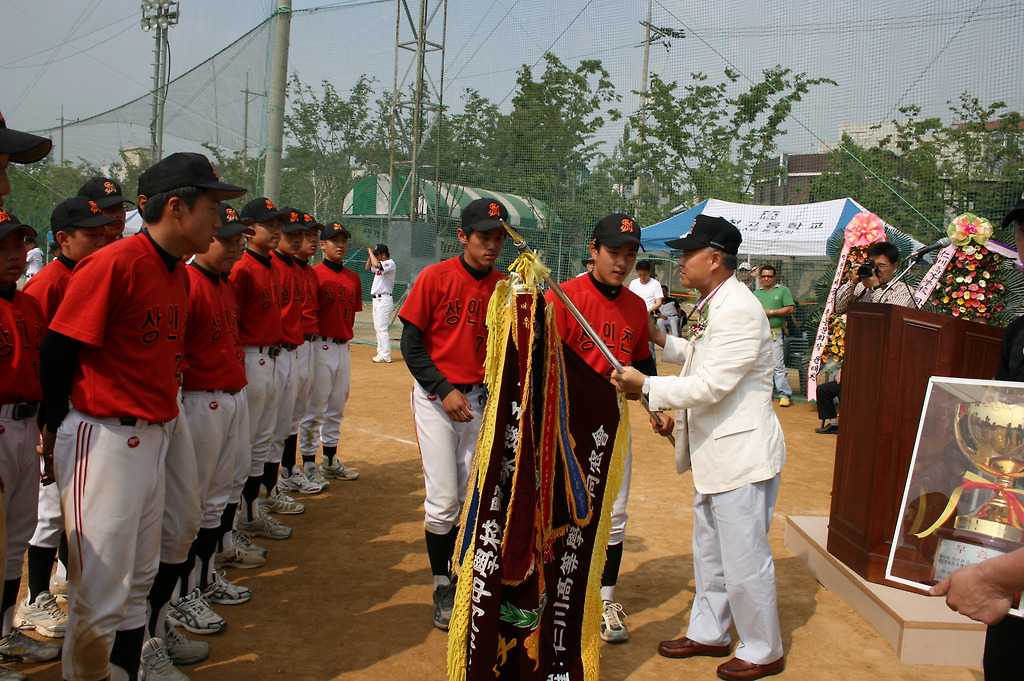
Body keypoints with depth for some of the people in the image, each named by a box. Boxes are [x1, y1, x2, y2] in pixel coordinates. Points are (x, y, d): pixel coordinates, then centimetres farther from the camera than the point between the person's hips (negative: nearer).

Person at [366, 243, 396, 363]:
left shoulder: (390, 263, -13)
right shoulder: (381, 265, 16)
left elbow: (376, 264, -31)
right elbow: (368, 268, 27)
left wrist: (371, 252, -16)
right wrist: (370, 255, 12)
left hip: (384, 300, -10)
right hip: (377, 299, 10)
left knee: (382, 328, -12)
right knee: (377, 327, 13)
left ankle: (386, 356, -11)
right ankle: (381, 353, 19)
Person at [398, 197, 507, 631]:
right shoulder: (435, 278, -8)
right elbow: (411, 344, -7)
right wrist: (445, 390, -15)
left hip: (480, 399, 3)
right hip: (435, 397, -3)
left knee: (471, 497, 9)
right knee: (443, 501, -4)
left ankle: (459, 576, 28)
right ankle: (442, 588, 14)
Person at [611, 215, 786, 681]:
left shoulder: (739, 311, -22)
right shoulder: (713, 306, 10)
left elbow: (709, 386, -26)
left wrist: (646, 386, -19)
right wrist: (663, 340, 14)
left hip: (742, 454, -10)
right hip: (714, 452, 10)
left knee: (744, 561, 3)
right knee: (709, 554, 21)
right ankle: (708, 633, 37)